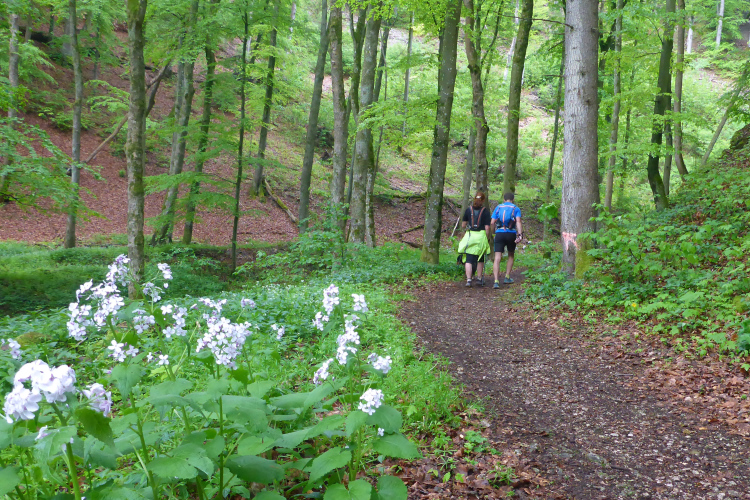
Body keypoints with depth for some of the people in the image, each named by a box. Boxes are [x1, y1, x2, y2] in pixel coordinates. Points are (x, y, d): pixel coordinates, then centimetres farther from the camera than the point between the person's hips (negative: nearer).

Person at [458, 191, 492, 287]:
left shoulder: (468, 210, 2)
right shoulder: (485, 211, -4)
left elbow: (463, 225, 5)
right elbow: (487, 228, -8)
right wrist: (487, 239, 3)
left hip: (470, 236, 1)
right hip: (481, 236, 0)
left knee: (468, 260, 0)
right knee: (480, 259, 16)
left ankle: (468, 279, -12)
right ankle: (480, 279, 25)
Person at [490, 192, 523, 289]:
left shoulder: (498, 207, 12)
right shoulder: (516, 209, 7)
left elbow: (492, 222, 4)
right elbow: (518, 221, -9)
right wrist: (520, 234, -16)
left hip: (499, 233, 0)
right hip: (511, 234, 0)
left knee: (497, 258, -5)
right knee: (511, 256, 22)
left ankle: (496, 281, -18)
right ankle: (507, 278, 21)